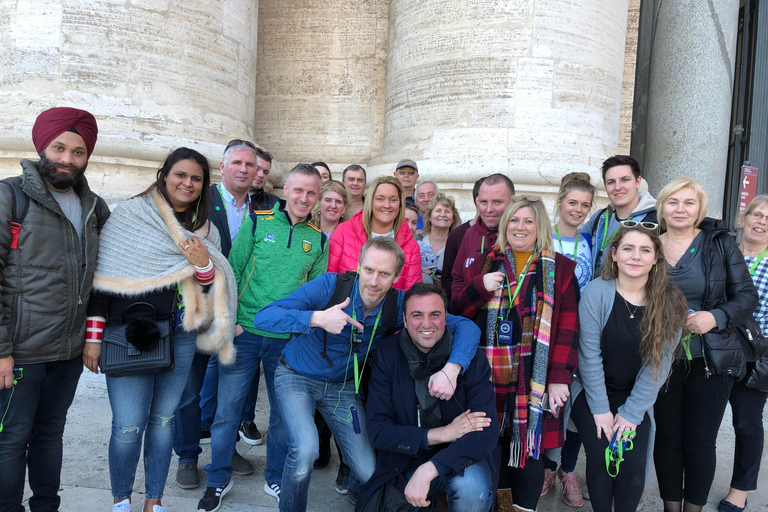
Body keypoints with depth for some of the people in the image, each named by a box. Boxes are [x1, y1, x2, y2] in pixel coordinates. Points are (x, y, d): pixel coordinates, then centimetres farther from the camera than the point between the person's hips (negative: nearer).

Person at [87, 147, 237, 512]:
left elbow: (212, 288, 10)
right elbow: (105, 276, -3)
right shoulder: (131, 214, -2)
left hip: (180, 337, 3)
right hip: (129, 334, -3)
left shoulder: (206, 230, 9)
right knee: (129, 426, -3)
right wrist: (93, 335, -6)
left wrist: (203, 263, -11)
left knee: (163, 420, 11)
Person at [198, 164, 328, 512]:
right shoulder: (257, 223, -1)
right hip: (245, 332, -2)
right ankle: (218, 480, 27)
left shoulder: (318, 239, 5)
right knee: (227, 408, 6)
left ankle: (276, 479, 32)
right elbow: (232, 271, -1)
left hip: (289, 339, 2)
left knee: (283, 411, 12)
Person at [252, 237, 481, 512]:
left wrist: (451, 368, -37)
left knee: (369, 472, -2)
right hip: (296, 376, -2)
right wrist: (316, 318, -43)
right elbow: (263, 317, -28)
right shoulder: (330, 286, -24)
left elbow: (465, 326, -18)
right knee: (305, 448, -28)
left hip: (343, 385, 3)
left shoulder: (399, 305, -17)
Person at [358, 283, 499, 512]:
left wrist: (428, 471, -31)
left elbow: (486, 433, -20)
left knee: (472, 488, -32)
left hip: (463, 457, -3)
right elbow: (377, 430, -12)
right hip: (408, 457, 3)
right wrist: (442, 433, -22)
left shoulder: (472, 356, -13)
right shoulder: (387, 355, -9)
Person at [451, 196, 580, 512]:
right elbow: (456, 313, 7)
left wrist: (560, 377, -10)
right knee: (497, 439, 12)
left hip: (535, 378, -2)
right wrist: (479, 287, -11)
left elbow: (568, 327, -3)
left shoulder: (560, 269, 3)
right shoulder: (485, 266, 10)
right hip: (491, 373, 3)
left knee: (530, 443, 1)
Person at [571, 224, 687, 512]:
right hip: (592, 392, -1)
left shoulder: (671, 302, -9)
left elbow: (659, 363, -8)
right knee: (601, 458, -15)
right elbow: (589, 353, -13)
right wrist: (600, 408, -12)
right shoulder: (597, 292, -15)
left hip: (637, 398, 2)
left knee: (634, 465, -12)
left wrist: (632, 412, -9)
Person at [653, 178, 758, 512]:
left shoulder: (720, 244, -2)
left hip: (711, 360, -1)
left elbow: (747, 296, 0)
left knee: (700, 441, 8)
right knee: (667, 437, 9)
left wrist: (716, 317, -17)